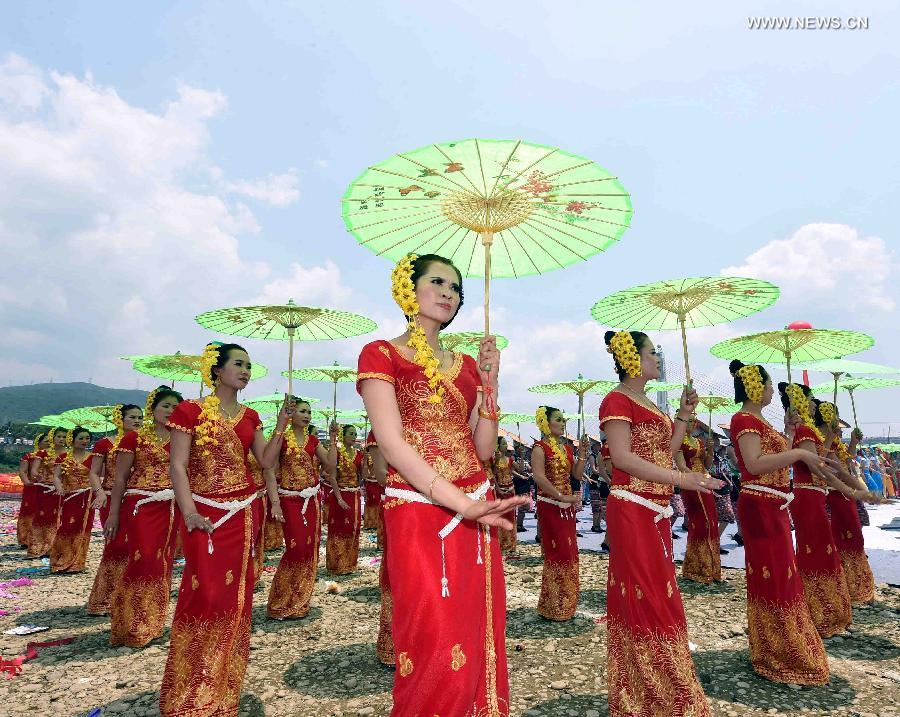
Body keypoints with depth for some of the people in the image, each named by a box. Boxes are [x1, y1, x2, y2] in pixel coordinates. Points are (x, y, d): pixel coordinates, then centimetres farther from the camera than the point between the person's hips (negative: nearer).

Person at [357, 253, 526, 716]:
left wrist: (489, 380, 0)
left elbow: (484, 449, 9)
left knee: (477, 645, 12)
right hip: (418, 515, -5)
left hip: (475, 513, 6)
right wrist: (462, 504, -22)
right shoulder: (381, 354, -1)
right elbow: (392, 443, -14)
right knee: (436, 655, -2)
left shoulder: (466, 365, 15)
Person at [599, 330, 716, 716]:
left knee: (657, 596, 16)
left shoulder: (648, 404, 18)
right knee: (648, 599, -2)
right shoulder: (617, 400, -12)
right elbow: (622, 457, -20)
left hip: (656, 511, 10)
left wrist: (684, 415, 10)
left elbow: (666, 451, 17)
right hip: (632, 511, -10)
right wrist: (681, 478, -22)